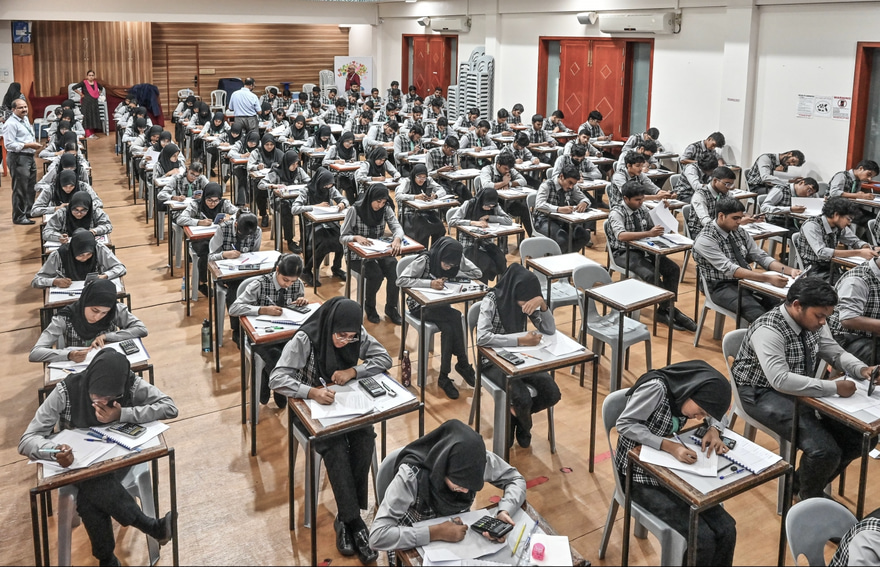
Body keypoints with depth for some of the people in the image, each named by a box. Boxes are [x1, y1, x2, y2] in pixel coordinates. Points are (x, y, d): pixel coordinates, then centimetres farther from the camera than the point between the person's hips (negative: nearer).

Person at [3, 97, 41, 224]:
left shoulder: (25, 119, 13)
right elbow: (9, 145, -21)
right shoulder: (11, 123, -16)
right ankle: (19, 217, 5)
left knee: (31, 186, 19)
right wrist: (29, 145, -21)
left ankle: (29, 211, 35)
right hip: (18, 158, -9)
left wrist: (34, 143, 9)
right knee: (20, 189, -3)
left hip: (29, 157, 9)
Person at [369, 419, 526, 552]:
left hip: (460, 538, 3)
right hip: (418, 549, -3)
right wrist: (437, 533, -36)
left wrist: (505, 511, -24)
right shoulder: (411, 476, -30)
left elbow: (516, 480, -6)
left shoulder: (477, 459, -20)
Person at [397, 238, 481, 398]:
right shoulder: (424, 260, -22)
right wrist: (429, 283, -38)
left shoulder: (457, 259, -9)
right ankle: (463, 365, -16)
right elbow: (400, 281, -29)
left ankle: (444, 377, -15)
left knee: (448, 328, -29)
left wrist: (453, 275, -20)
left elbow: (477, 273, -8)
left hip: (441, 303, 5)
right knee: (455, 317, -29)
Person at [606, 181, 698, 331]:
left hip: (644, 249, 7)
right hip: (624, 253, -7)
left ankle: (664, 310, -7)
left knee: (673, 269, -12)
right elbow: (621, 236, -34)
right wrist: (648, 233, -39)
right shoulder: (616, 213, -16)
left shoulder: (643, 209, 4)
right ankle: (670, 311, -14)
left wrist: (658, 231, -11)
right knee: (651, 274, -29)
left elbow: (652, 229, 14)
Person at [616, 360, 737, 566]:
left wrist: (714, 429, -7)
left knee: (726, 530, -7)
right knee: (702, 539, -17)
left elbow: (717, 415, 16)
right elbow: (624, 424, -23)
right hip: (640, 475, -7)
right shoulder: (656, 387, -22)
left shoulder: (687, 391, 0)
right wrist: (669, 446, -29)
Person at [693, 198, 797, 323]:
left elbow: (760, 256, 8)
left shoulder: (740, 232, 7)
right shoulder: (705, 240, -15)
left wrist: (789, 270, -9)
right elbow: (729, 269, -24)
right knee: (759, 315, -33)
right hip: (722, 287, -6)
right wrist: (767, 278, -32)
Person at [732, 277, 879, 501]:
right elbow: (780, 380, -36)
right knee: (824, 450, -26)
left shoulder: (812, 322, -2)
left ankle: (804, 482, 18)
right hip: (764, 394, -9)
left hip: (803, 390, 9)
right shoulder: (768, 330, -27)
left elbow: (836, 353, 9)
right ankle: (810, 498, 8)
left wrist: (861, 369, -13)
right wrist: (834, 387, -32)